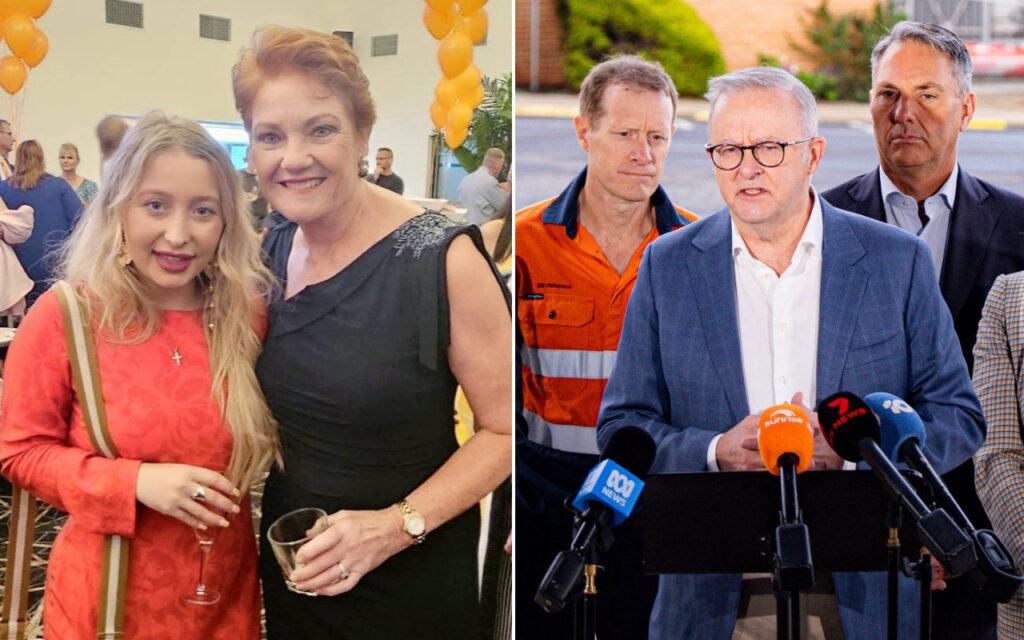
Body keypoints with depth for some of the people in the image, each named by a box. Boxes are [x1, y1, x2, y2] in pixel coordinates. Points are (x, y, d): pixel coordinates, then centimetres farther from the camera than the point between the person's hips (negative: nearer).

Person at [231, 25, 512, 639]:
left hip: (409, 581, -5)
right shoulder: (273, 249, -2)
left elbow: (504, 430, -16)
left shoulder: (441, 259, -20)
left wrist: (398, 525, -25)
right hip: (291, 566, 5)